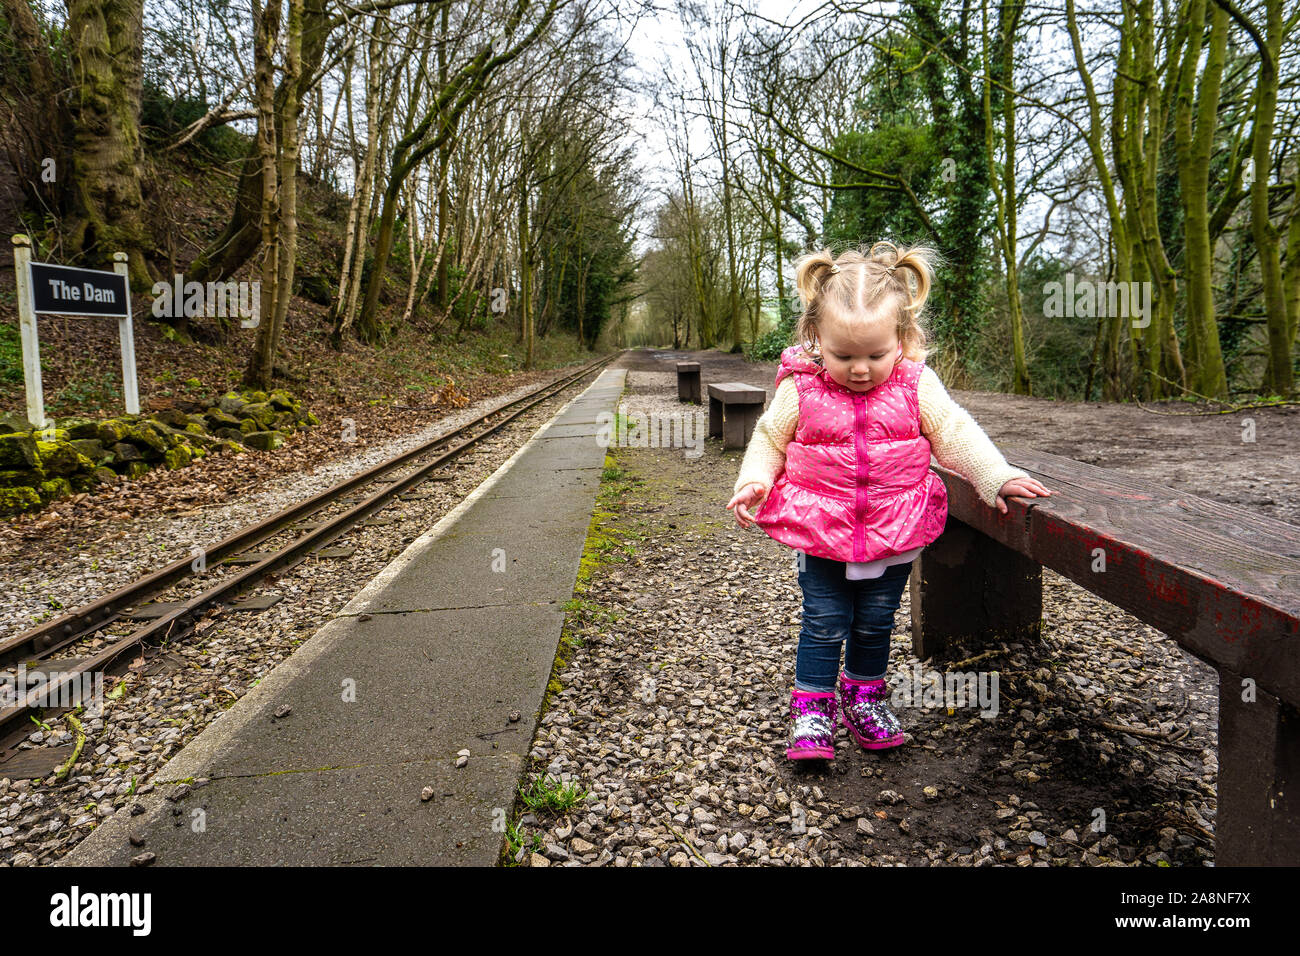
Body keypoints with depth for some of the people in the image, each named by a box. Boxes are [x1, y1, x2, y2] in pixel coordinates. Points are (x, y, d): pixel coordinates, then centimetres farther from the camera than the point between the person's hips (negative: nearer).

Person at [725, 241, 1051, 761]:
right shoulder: (800, 389, -9)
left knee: (876, 621, 14)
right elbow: (769, 439, 1)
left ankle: (864, 693, 36)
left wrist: (997, 477, -15)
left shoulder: (916, 385, -7)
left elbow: (956, 434, -4)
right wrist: (753, 481, -14)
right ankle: (811, 705, 18)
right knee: (824, 622, 1)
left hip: (895, 529, 2)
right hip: (821, 530, -1)